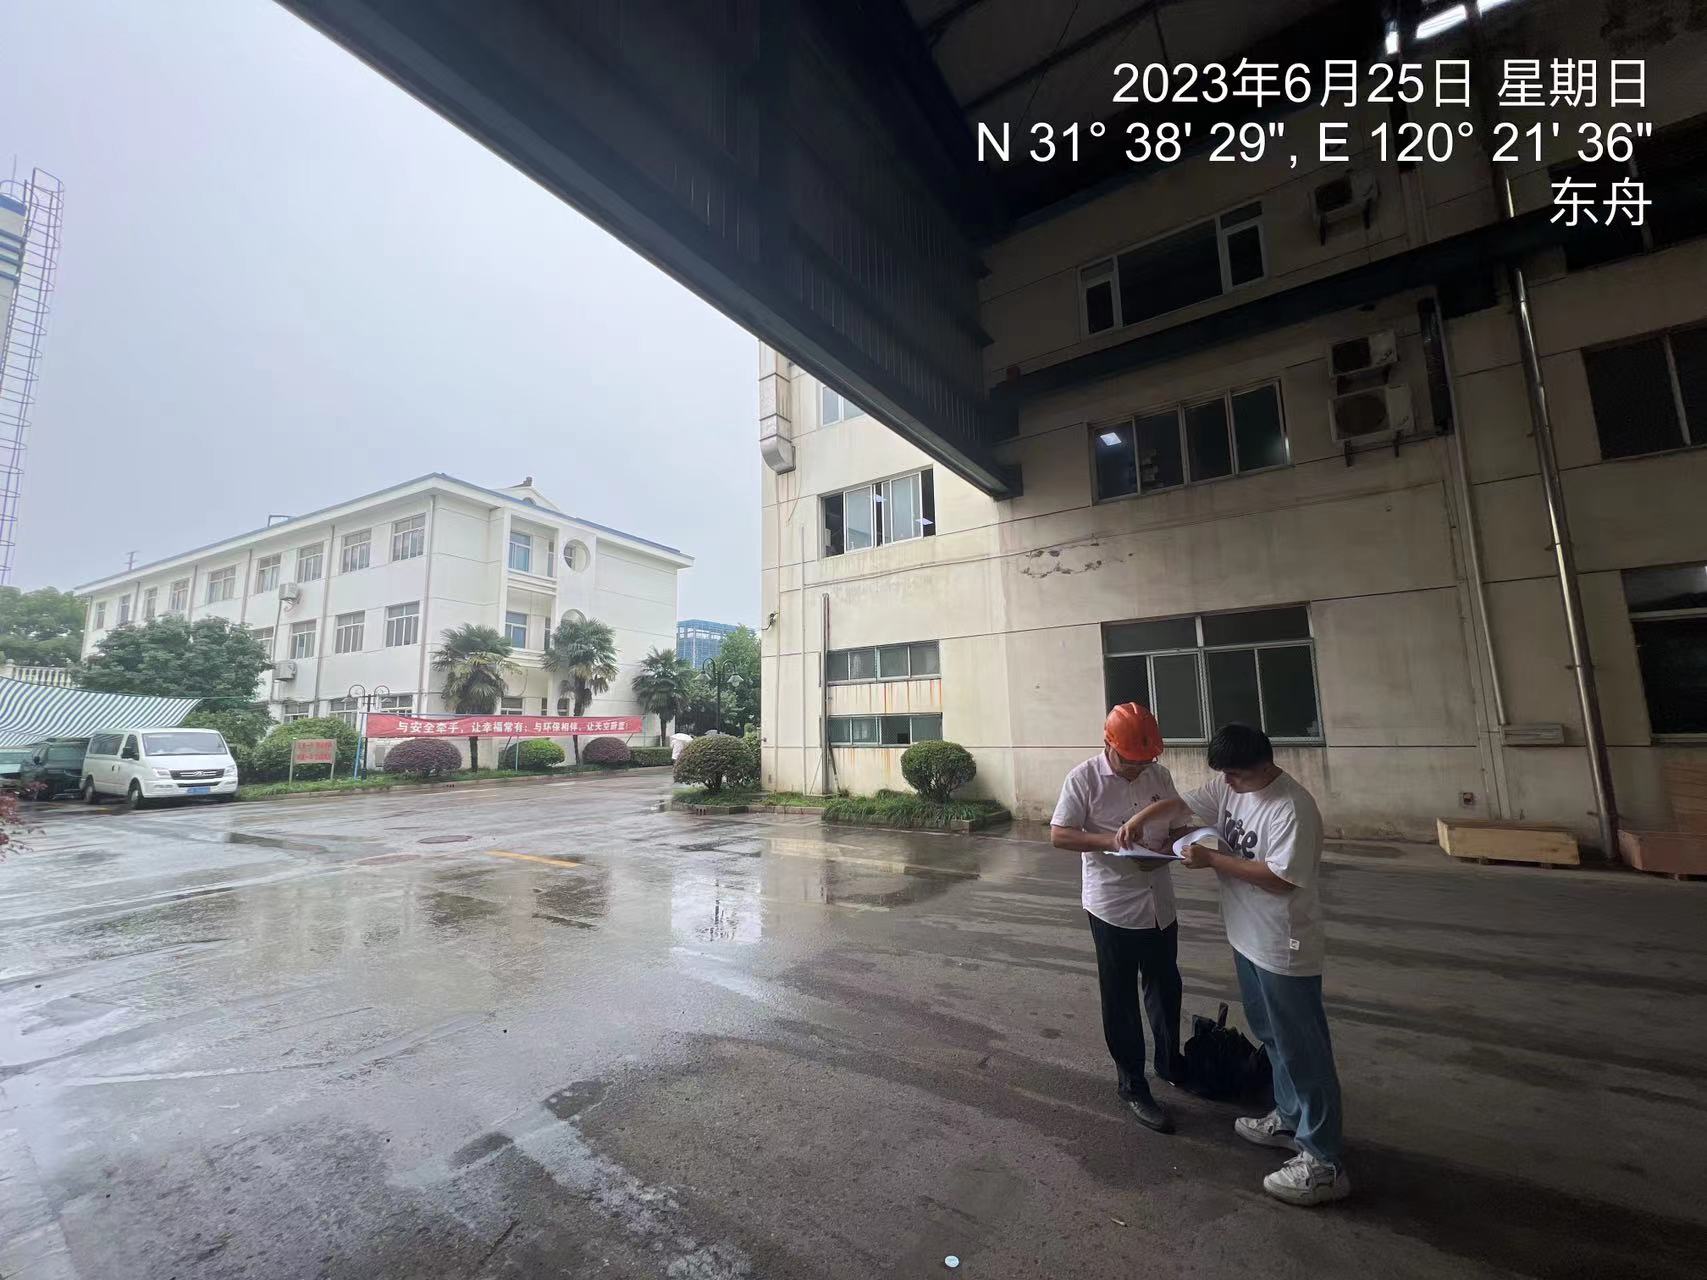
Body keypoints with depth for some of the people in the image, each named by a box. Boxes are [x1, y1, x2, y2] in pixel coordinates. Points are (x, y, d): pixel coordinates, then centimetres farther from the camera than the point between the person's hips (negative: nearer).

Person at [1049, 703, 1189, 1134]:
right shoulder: (1083, 779, -16)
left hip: (1159, 903, 6)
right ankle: (1133, 1087, 28)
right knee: (1120, 1000, 9)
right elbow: (1058, 835, -15)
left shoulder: (1159, 776, 0)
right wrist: (1110, 840, -28)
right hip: (1113, 908, -5)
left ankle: (1169, 1061, 48)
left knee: (1166, 989, 24)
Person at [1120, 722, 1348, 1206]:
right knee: (1273, 1037, 23)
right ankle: (1290, 1118, 42)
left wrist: (1212, 859, -23)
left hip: (1285, 951, -8)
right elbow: (1179, 803, 6)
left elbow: (1279, 878, -28)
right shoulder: (1228, 786, -1)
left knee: (1302, 1049, 5)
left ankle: (1324, 1163, 20)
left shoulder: (1292, 808, -25)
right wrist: (1135, 823, -10)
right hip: (1248, 940, 8)